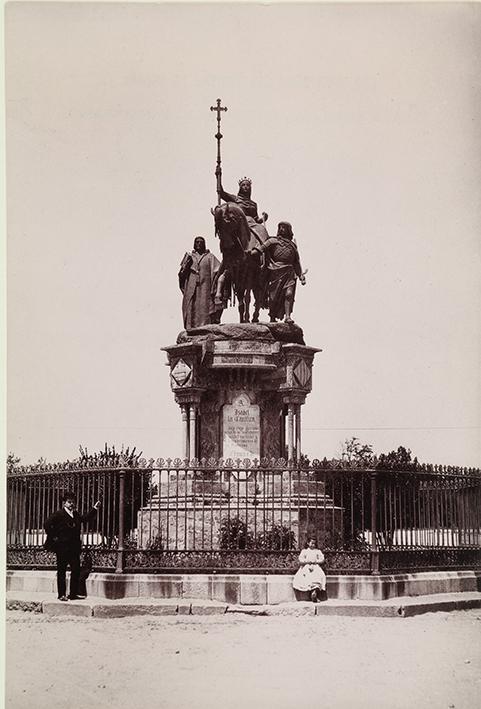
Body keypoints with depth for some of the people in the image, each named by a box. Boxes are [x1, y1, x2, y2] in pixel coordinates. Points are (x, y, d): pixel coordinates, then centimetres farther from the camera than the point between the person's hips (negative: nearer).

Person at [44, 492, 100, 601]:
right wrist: (53, 537, -11)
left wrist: (95, 508, 15)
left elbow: (86, 518, 24)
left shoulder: (76, 515, 15)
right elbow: (47, 524, -11)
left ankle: (73, 594, 13)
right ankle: (62, 595, 5)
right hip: (62, 548, -6)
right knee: (61, 572, 1)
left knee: (76, 570, 5)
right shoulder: (59, 514, -6)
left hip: (74, 548, 6)